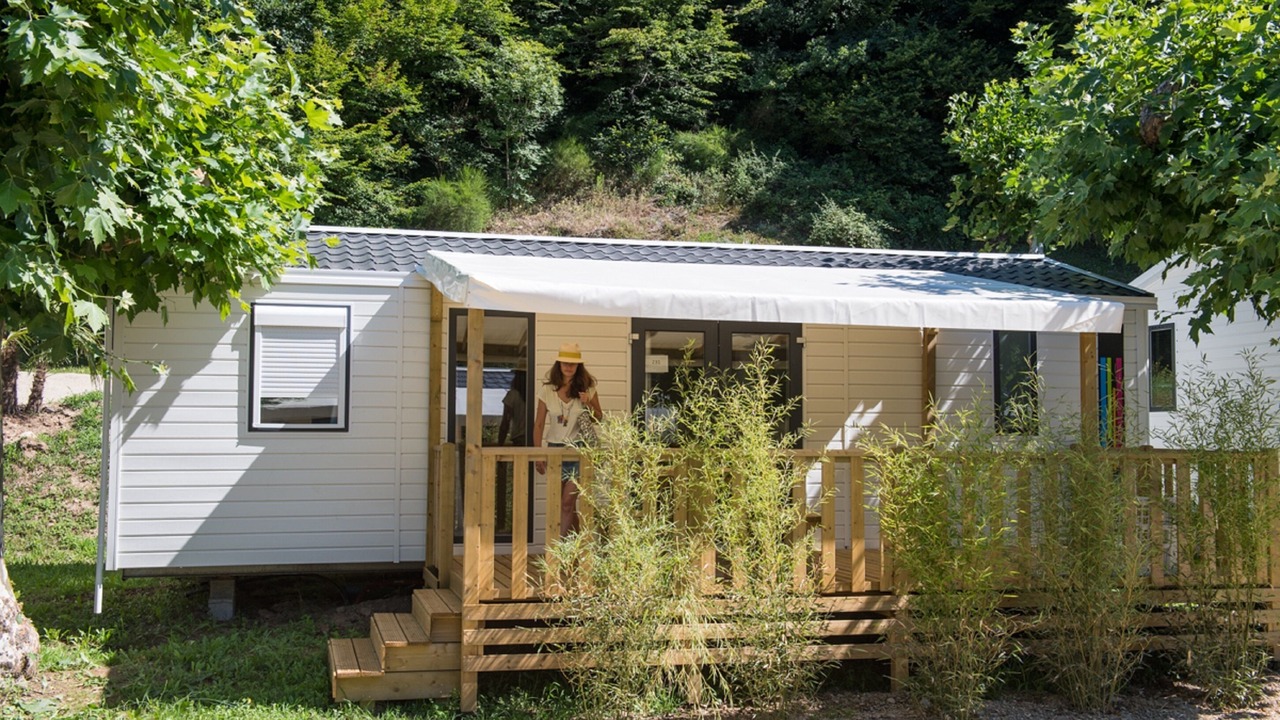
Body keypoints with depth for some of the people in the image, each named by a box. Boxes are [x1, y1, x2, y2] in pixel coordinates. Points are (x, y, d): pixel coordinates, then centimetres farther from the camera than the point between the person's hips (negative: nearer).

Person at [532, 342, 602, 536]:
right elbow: (539, 424, 5)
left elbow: (599, 419, 9)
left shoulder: (587, 389, 1)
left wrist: (588, 405, -11)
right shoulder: (547, 390, 2)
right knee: (558, 504, 5)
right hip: (555, 448, 2)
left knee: (568, 503, -9)